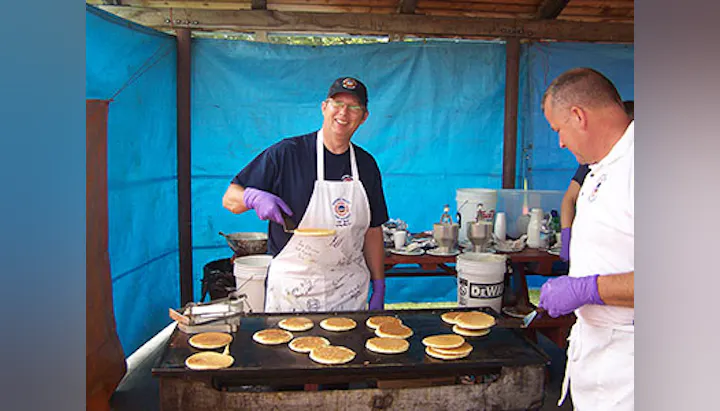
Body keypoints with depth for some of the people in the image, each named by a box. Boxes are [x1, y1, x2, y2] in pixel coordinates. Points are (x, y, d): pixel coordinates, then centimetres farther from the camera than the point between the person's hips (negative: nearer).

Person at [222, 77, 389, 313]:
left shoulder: (367, 164, 6)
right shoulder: (287, 153, -7)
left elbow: (372, 231, 11)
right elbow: (230, 198, -5)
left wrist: (379, 286, 7)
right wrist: (254, 197, -27)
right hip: (292, 288, -3)